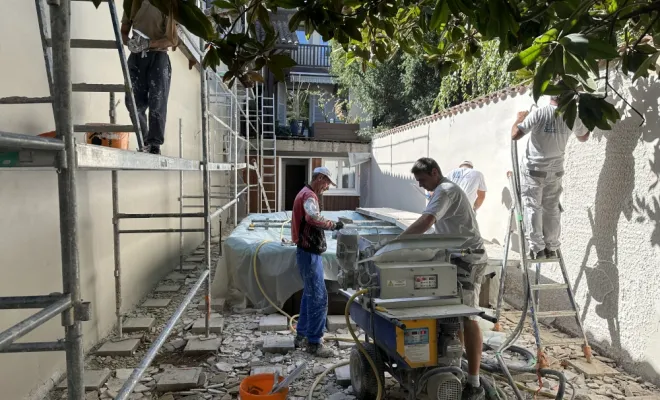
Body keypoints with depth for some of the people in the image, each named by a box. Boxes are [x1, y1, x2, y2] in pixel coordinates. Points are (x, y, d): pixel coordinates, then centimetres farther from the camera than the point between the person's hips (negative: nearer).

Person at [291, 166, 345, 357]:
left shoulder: (305, 194, 17)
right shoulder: (309, 196, -17)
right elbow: (313, 217, -37)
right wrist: (333, 225, -28)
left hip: (308, 252, 11)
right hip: (310, 254, -11)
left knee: (310, 294, 18)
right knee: (319, 297, -8)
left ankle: (302, 335, 28)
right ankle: (314, 343, -1)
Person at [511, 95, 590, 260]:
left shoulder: (538, 113, -15)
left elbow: (515, 135, -16)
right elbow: (584, 137, 17)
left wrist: (519, 118, 2)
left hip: (533, 169, -3)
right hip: (555, 170, 4)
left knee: (532, 208, 2)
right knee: (552, 210, 13)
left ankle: (537, 249, 1)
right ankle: (551, 248, 18)